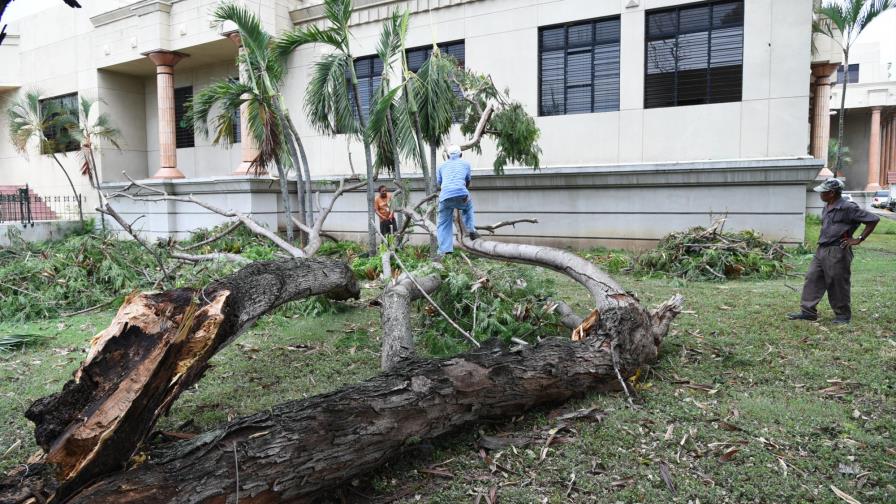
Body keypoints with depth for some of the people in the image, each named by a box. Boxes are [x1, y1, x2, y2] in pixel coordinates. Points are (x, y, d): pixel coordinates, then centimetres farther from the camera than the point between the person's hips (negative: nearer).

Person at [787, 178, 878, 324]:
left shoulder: (848, 208, -14)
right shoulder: (826, 209, 12)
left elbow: (873, 219, -13)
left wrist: (859, 239, -11)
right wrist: (822, 241, 14)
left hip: (837, 252, -8)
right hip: (821, 250, 8)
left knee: (838, 284, 2)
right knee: (812, 278, 6)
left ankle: (843, 315, 17)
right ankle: (808, 311, 11)